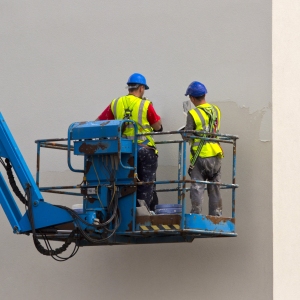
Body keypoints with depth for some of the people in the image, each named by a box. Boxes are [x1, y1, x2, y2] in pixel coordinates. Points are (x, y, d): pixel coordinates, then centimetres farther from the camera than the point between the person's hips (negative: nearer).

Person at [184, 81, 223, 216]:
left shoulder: (193, 114, -10)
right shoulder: (216, 110, 6)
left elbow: (187, 135, -9)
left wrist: (185, 134, 11)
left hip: (200, 156, -5)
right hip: (215, 155, 5)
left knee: (197, 187, -2)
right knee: (215, 188, 11)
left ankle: (196, 214, -8)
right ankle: (216, 214, 13)